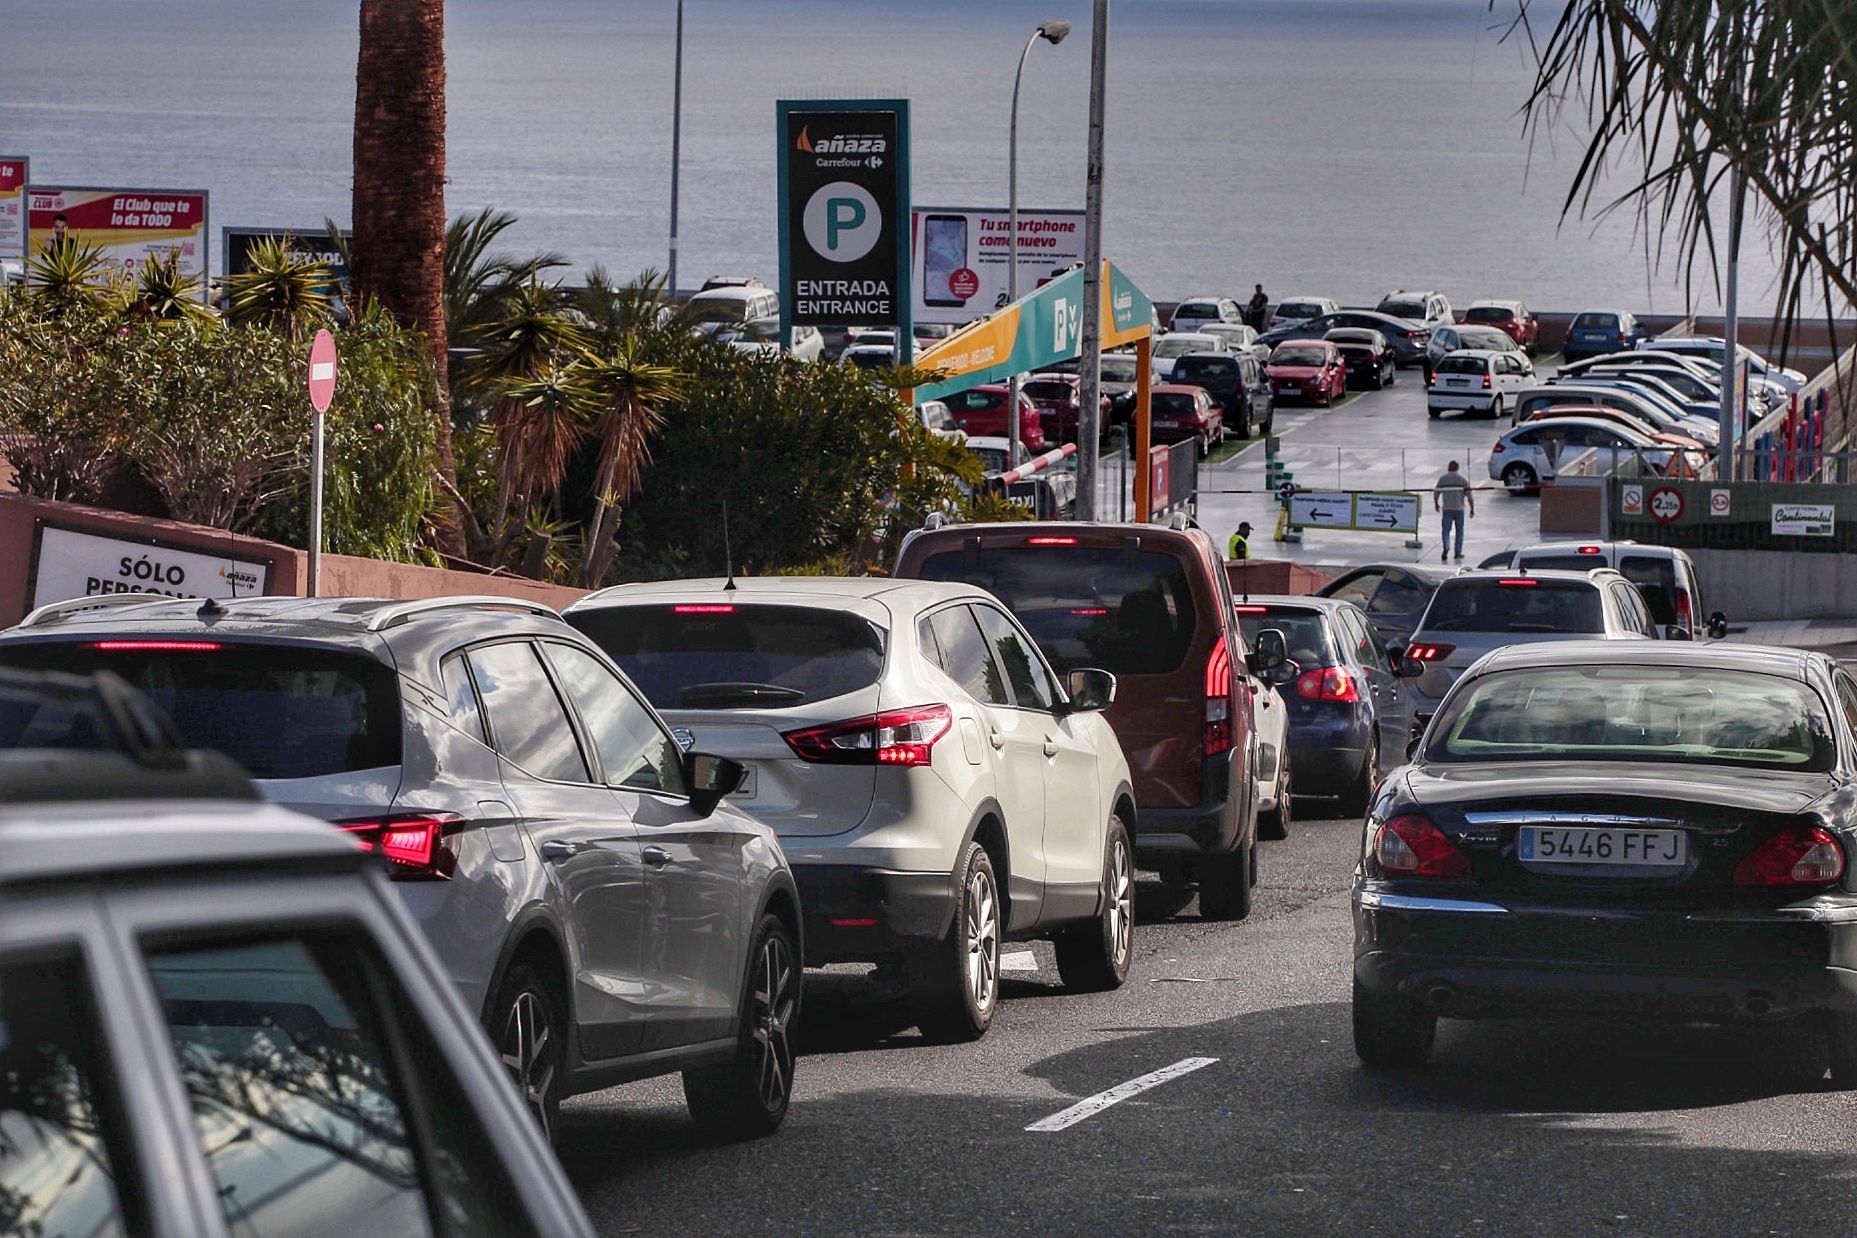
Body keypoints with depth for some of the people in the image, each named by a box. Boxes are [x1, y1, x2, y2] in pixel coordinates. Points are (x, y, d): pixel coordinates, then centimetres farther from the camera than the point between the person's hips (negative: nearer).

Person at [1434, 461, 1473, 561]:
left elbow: (1436, 493, 5)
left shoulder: (1443, 479, 1)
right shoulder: (1463, 479, 0)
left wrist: (1436, 504, 23)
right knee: (1459, 531, 11)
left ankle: (1446, 547, -22)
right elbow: (1469, 495, -4)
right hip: (1459, 509, 0)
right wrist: (1472, 509, 2)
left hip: (1447, 509, 0)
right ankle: (1458, 552, 13)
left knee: (1446, 530, 2)